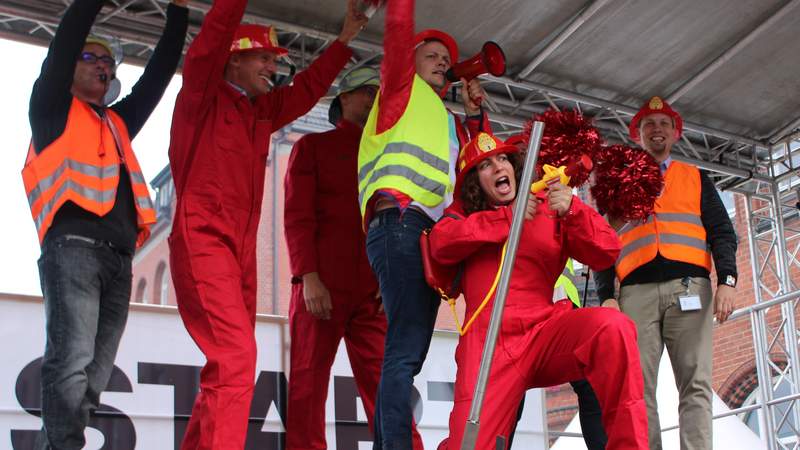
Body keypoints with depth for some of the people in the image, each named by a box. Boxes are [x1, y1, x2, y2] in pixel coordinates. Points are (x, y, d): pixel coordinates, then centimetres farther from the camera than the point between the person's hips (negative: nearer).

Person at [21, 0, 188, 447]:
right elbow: (64, 41, 3)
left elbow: (159, 74, 27)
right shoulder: (53, 108, 15)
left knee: (93, 378, 0)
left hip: (119, 259, 6)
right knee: (72, 361, -19)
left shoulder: (119, 122, 30)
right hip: (73, 246, -6)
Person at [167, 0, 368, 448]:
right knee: (236, 357, -22)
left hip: (243, 251, 8)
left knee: (229, 365, 8)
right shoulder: (202, 94, 2)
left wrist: (345, 40, 28)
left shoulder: (261, 111, 22)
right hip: (203, 241, -8)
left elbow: (307, 88, 30)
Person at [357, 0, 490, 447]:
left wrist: (475, 113, 22)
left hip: (435, 235, 8)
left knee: (408, 352, 4)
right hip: (401, 224, -8)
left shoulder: (448, 121, 33)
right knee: (406, 350, -20)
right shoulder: (402, 89, 14)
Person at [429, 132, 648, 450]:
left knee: (612, 326, -31)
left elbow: (606, 254, 5)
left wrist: (572, 211, -13)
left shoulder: (548, 207, 17)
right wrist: (507, 219, -7)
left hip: (548, 329, 1)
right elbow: (441, 244, -3)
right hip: (488, 341, 0)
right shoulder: (464, 212, 20)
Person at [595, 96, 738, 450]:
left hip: (689, 288, 0)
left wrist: (727, 281, -5)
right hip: (636, 292, 0)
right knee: (637, 388, -9)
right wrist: (607, 296, 1)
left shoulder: (696, 178, 23)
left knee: (695, 386, -9)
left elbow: (721, 232, 13)